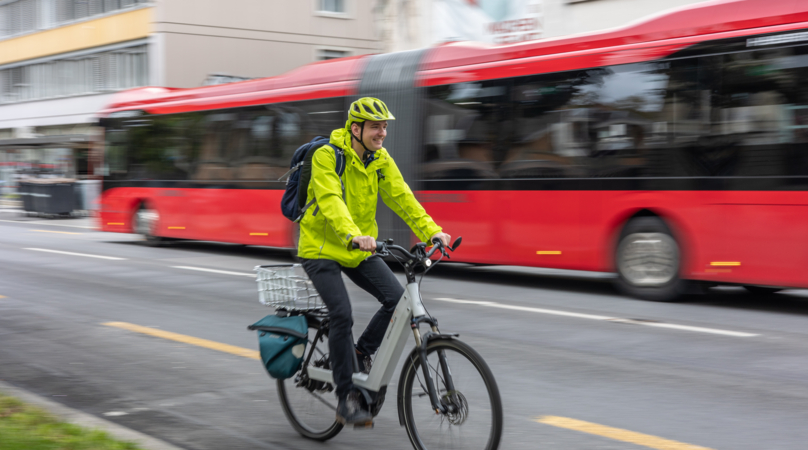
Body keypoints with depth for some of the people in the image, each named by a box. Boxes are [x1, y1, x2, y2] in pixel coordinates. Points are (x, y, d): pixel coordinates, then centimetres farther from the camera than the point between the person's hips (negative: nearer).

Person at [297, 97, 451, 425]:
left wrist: (431, 231, -20)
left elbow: (401, 197, -6)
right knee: (342, 315, -18)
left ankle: (362, 351, 15)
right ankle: (346, 399, -7)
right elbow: (330, 201, -33)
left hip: (360, 249, 6)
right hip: (322, 248, -6)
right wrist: (353, 235, -50)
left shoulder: (381, 160, 0)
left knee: (397, 299, -11)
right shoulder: (327, 156, -18)